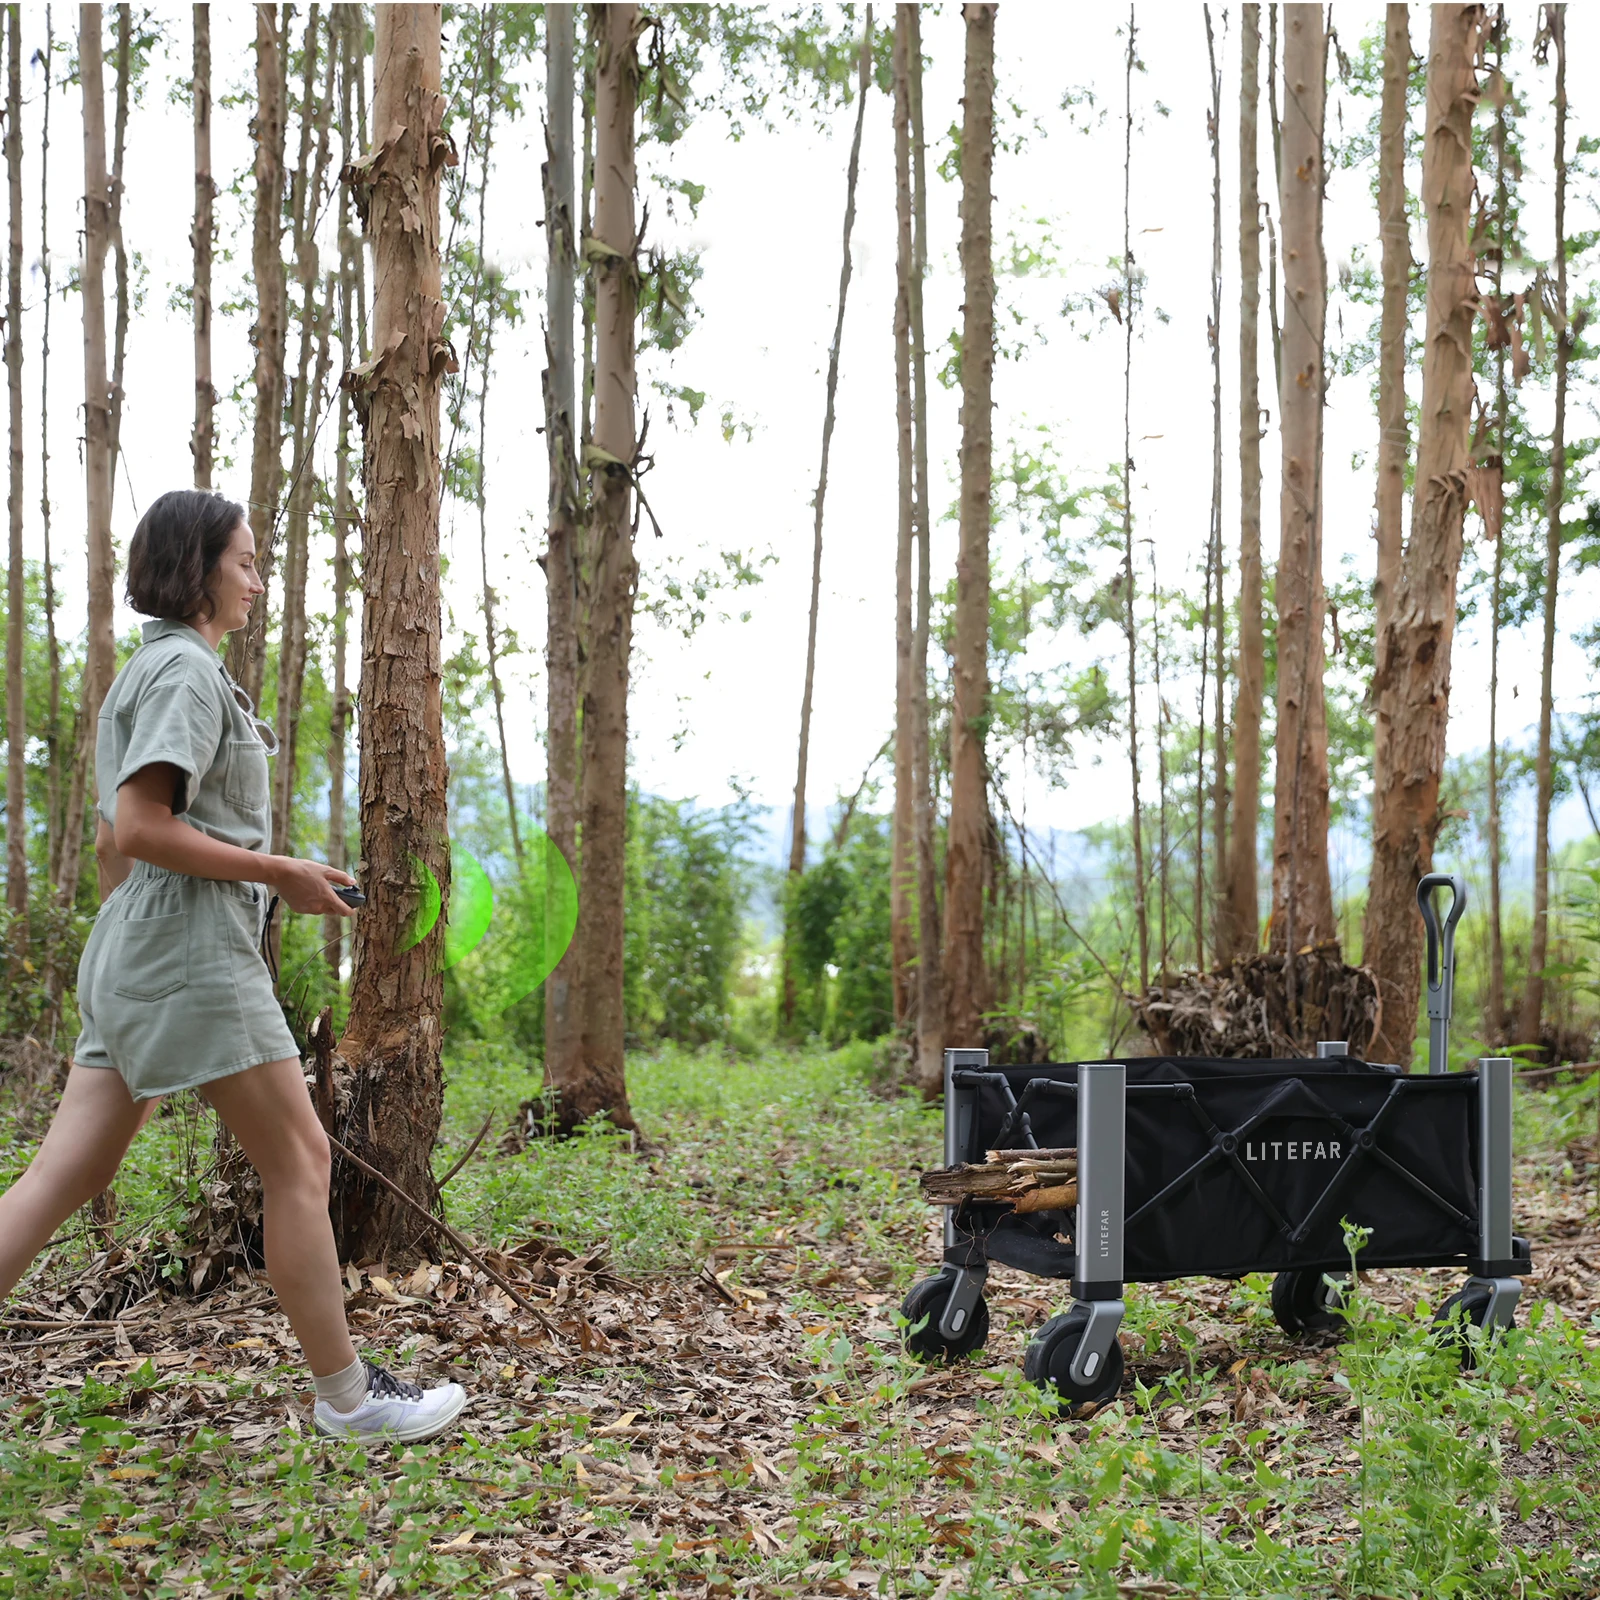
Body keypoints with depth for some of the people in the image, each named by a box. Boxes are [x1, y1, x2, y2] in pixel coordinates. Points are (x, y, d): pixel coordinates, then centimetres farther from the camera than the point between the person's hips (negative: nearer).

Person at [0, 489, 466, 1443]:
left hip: (133, 952, 10)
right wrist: (283, 873, -15)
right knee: (299, 1158, -1)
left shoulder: (153, 671, 20)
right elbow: (141, 829, -20)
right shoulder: (187, 669, -10)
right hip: (193, 947, -10)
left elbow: (111, 840, 23)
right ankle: (347, 1394, 8)